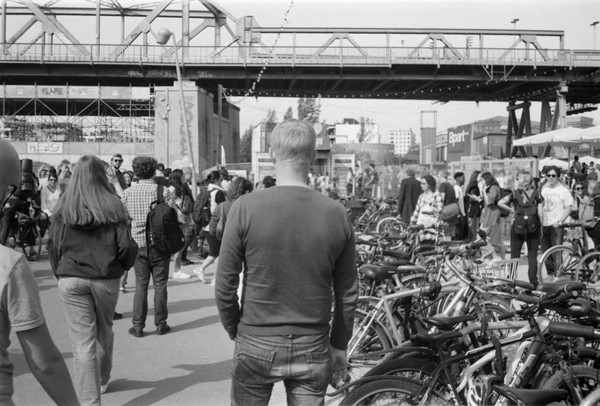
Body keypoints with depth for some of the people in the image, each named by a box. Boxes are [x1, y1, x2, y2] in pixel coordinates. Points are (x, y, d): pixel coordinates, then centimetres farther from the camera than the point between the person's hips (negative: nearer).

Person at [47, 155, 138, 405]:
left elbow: (53, 245, 1)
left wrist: (59, 273, 16)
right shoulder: (112, 206, -7)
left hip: (71, 279, -1)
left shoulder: (64, 207, -4)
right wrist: (122, 267, 12)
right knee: (104, 333, 22)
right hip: (106, 279, 1)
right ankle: (102, 380, 42)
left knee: (82, 342, 3)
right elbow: (126, 246, -8)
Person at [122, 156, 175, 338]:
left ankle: (138, 326, 11)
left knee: (141, 285, 9)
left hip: (138, 243, 2)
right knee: (160, 284, 8)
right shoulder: (163, 191, -8)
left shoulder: (127, 193, -1)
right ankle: (160, 324, 16)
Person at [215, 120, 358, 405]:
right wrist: (339, 344, 15)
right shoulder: (337, 214, -6)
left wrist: (234, 331, 9)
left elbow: (225, 286, -8)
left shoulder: (245, 207, -12)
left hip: (257, 345, -1)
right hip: (314, 349, 2)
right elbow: (347, 293, 1)